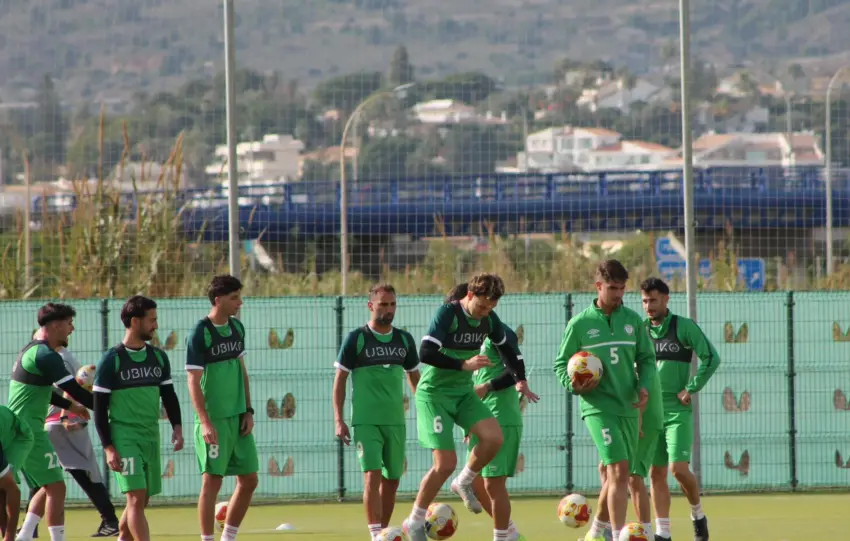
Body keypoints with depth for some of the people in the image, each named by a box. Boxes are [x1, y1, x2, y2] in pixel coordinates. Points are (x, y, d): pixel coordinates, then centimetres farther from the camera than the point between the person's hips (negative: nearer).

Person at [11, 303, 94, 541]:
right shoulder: (46, 356, -15)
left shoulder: (31, 350, 16)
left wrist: (70, 405, 29)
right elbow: (74, 390, -18)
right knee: (56, 487, -9)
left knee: (48, 488, 15)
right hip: (29, 431, -10)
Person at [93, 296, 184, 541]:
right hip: (124, 437, -6)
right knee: (136, 497, -14)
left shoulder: (158, 357, 10)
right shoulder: (111, 360, -7)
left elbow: (169, 396, 16)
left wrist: (177, 427, 0)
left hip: (151, 438, 6)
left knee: (141, 500, 9)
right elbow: (99, 408, -6)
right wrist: (108, 447, -11)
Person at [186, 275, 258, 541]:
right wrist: (205, 422, -20)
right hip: (214, 419, -7)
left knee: (249, 480, 8)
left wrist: (248, 410, 8)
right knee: (212, 481, -4)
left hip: (238, 418, 7)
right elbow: (193, 381, -14)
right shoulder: (201, 333, -13)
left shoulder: (236, 327, 8)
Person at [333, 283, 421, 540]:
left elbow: (414, 378, 19)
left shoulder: (404, 339, 9)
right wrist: (338, 419, -8)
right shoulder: (356, 338, -4)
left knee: (391, 480, 8)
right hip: (365, 421, -5)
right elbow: (340, 379, -1)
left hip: (395, 421, 5)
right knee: (372, 475, -15)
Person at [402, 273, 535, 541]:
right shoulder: (447, 313, -20)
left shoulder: (489, 319, 1)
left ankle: (464, 483, 11)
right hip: (434, 395, -6)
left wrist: (520, 379, 7)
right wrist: (464, 365, -35)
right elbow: (426, 353, -29)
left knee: (494, 437, -16)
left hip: (464, 393, 6)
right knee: (446, 463, -12)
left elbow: (506, 349, 19)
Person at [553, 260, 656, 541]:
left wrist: (644, 385, -3)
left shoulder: (632, 320, 8)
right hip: (598, 408, -5)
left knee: (618, 475, 12)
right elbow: (561, 363, 6)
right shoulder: (580, 324, -1)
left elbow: (647, 358, 15)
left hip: (628, 407, 5)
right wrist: (573, 384, -13)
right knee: (618, 470, -18)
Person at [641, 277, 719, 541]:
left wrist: (691, 389, -11)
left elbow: (711, 358, -8)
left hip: (677, 411, -4)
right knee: (656, 473, 3)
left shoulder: (684, 327, -5)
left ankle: (698, 515, 10)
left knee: (679, 468, -14)